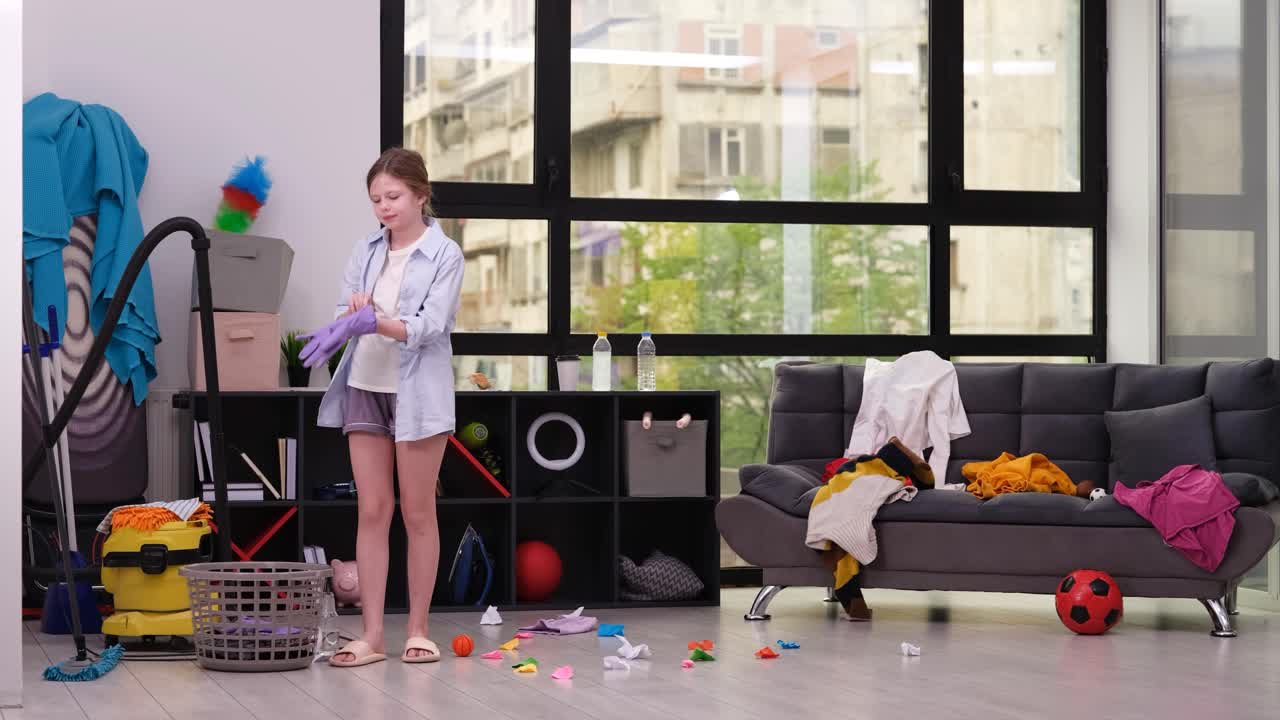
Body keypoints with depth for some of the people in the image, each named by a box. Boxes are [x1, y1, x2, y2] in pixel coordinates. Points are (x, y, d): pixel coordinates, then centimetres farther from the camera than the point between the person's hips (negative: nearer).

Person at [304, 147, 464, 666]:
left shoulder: (445, 254, -6)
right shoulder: (366, 252, 8)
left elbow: (428, 325, -16)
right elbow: (345, 317, 7)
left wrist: (370, 321, -29)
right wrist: (349, 316, -17)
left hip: (416, 392, -4)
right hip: (365, 387, 4)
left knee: (418, 512, 2)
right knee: (372, 512, 3)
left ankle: (418, 631, 11)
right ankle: (372, 634, 3)